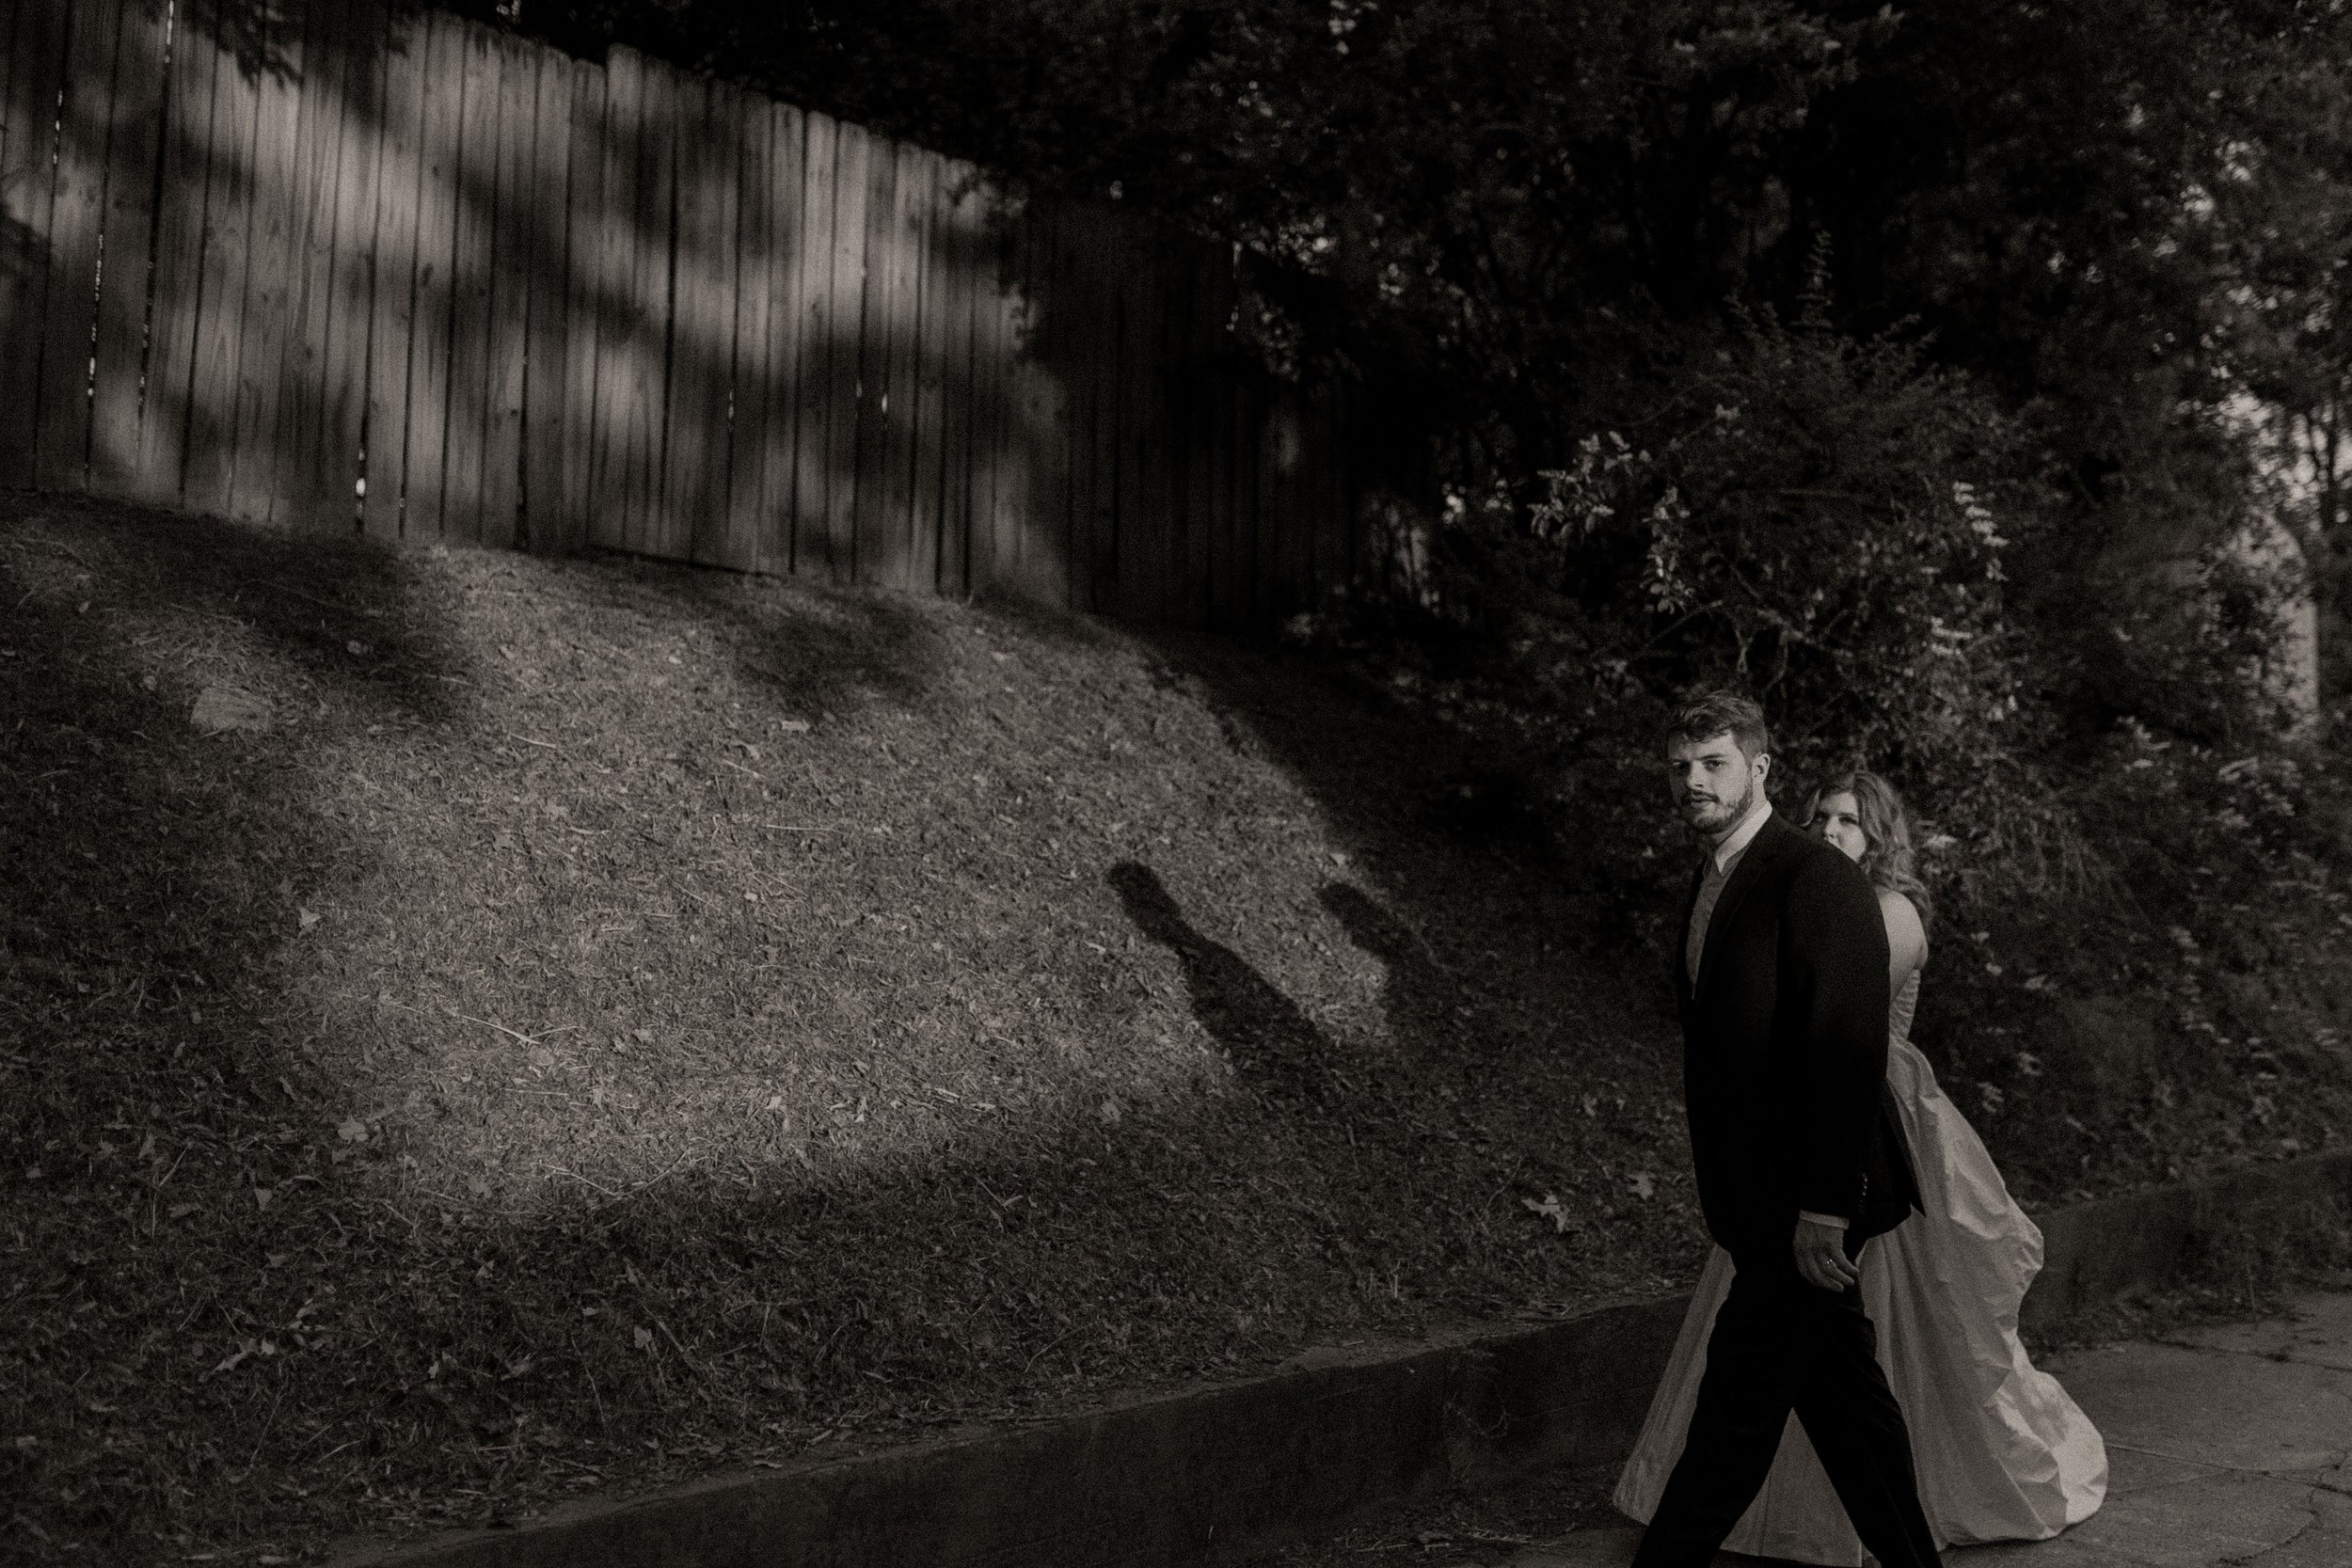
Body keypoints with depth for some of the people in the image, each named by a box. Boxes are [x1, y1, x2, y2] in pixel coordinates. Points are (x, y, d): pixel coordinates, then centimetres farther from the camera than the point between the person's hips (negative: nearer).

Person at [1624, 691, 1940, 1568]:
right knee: (1841, 1392, 17)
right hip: (1759, 1200, 9)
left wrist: (1821, 1208, -23)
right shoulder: (1707, 887, 13)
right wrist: (1725, 1198, 15)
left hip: (1806, 1205, -9)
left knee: (1736, 1406, -4)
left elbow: (1848, 1051, -20)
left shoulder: (1817, 880, -15)